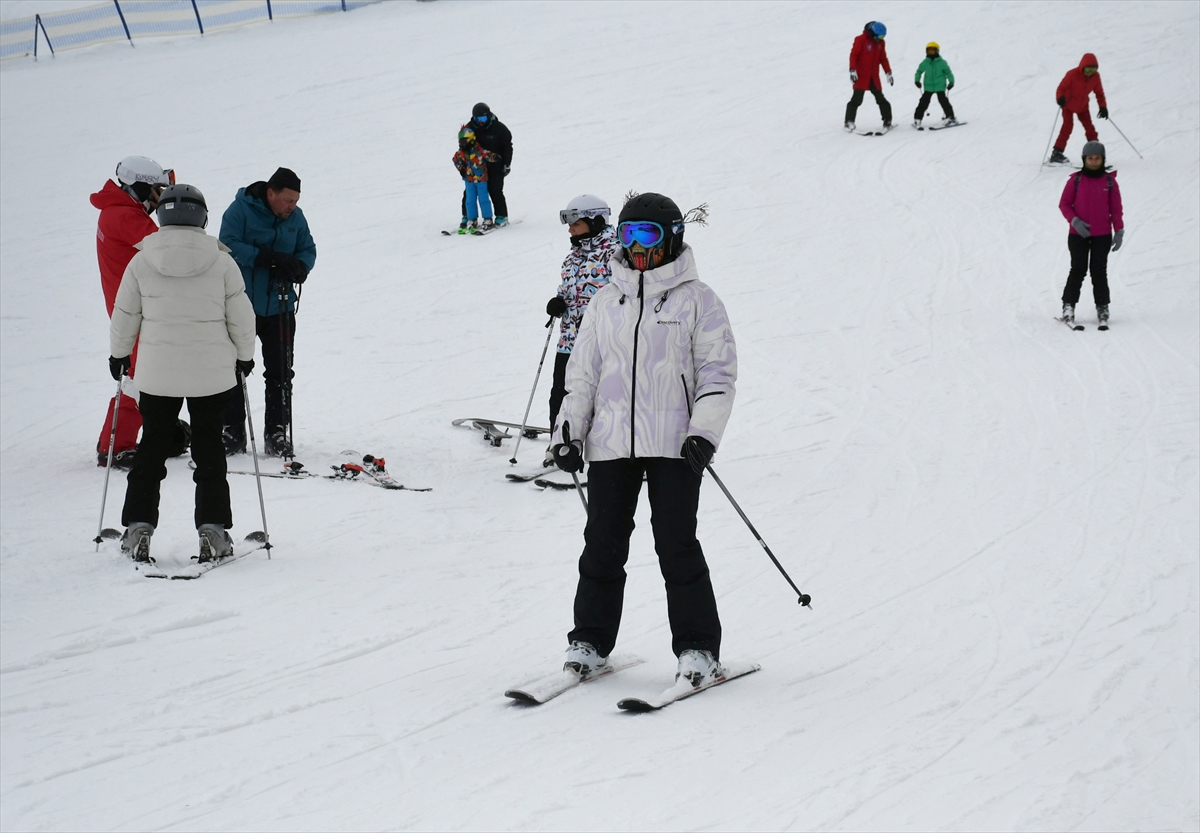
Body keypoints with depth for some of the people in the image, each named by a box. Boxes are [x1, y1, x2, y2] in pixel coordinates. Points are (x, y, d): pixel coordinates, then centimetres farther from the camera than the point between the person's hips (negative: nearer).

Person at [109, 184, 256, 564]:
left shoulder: (141, 263, -5)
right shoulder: (221, 262, -7)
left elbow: (124, 316, 3)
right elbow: (241, 316, -1)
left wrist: (119, 354, 20)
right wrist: (244, 356, 15)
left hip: (157, 373, 1)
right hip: (212, 373, 0)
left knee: (151, 448, 11)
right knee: (209, 449, 9)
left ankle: (138, 527, 8)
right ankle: (212, 529, 5)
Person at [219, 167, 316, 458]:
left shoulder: (296, 218, 3)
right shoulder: (240, 210, -10)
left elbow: (308, 250, 8)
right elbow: (229, 246, -20)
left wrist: (298, 268, -15)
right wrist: (269, 257, -27)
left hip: (280, 307, 3)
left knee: (280, 373, 3)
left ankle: (277, 433, 10)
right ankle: (232, 432, 12)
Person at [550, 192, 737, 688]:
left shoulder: (696, 300, 2)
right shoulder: (605, 302, 14)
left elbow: (718, 372, 0)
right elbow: (582, 371, 18)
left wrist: (703, 434, -11)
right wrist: (568, 431, 10)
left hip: (673, 443, -4)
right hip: (611, 443, 4)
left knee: (676, 545, -5)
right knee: (602, 544, 4)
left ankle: (698, 649, 2)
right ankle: (589, 642, 15)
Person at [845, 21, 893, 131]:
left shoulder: (880, 42, 9)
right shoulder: (861, 40, -9)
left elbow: (883, 58, 17)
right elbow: (853, 55, -10)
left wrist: (888, 73, 14)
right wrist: (853, 71, -18)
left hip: (874, 77, 5)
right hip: (861, 76, -5)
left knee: (880, 99, 4)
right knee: (857, 99, -8)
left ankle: (887, 121, 13)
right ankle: (849, 122, -1)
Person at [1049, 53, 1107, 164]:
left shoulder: (1095, 76, -12)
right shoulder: (1072, 75, -27)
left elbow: (1099, 92, 0)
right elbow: (1061, 88, -25)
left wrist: (1103, 107, -8)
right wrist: (1060, 98, -46)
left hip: (1082, 106, 5)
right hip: (1068, 105, -5)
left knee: (1089, 127, 3)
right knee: (1068, 126, -18)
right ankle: (1057, 153, -17)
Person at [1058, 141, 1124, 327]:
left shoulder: (1109, 181, 2)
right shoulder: (1075, 180, -1)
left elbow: (1116, 209, 6)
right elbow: (1064, 204, 2)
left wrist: (1119, 231, 2)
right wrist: (1075, 221, -12)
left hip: (1102, 235, 1)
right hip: (1078, 235, -1)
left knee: (1099, 271, 2)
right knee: (1078, 270, -4)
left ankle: (1102, 308, 9)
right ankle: (1068, 306, 3)